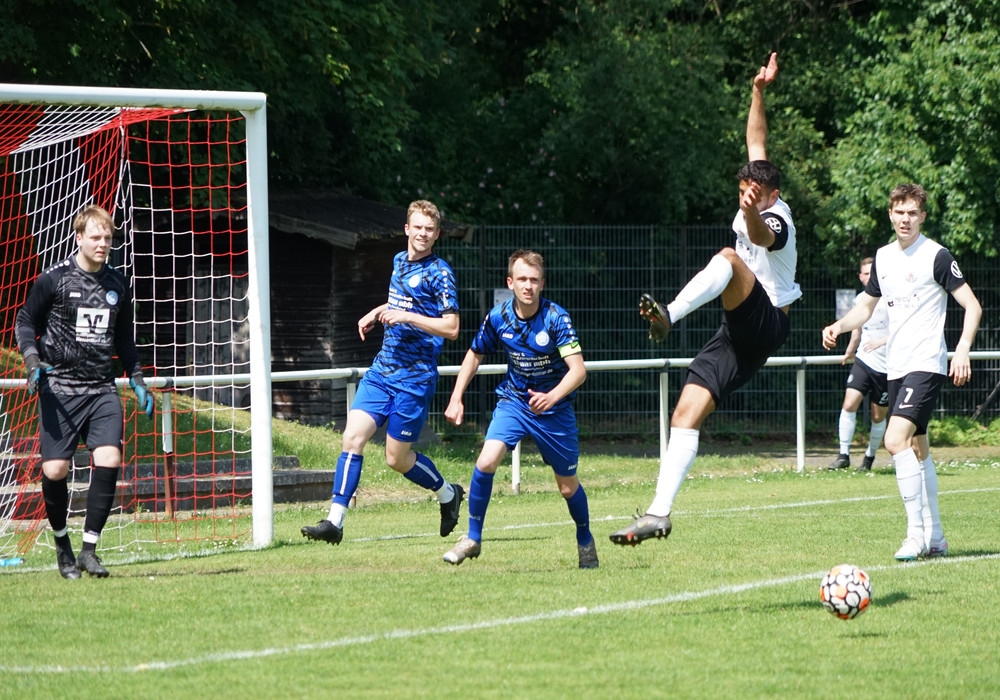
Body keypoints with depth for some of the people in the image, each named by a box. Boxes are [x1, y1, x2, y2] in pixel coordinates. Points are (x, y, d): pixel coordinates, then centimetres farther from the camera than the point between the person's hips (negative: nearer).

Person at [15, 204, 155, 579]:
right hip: (59, 388, -3)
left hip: (102, 389, 3)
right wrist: (33, 361, -11)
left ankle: (89, 549, -7)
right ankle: (61, 543, 18)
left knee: (109, 460, -16)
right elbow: (25, 322, 5)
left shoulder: (118, 285, 11)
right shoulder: (54, 279, -3)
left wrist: (138, 381, 18)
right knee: (55, 470, -7)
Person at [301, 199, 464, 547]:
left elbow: (451, 328, -15)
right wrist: (377, 312, 20)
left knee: (397, 458, 0)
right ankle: (335, 522, -10)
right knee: (353, 437, -9)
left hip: (414, 377, -6)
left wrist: (406, 316, -22)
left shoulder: (439, 273, -10)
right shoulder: (399, 261, 12)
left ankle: (448, 494, 27)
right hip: (381, 370, 6)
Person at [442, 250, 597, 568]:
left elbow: (578, 369, -28)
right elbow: (475, 354, 9)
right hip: (513, 400, 2)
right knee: (486, 461, -20)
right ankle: (473, 538, -4)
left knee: (567, 486, 7)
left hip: (554, 407, -2)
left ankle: (585, 541, 36)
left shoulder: (556, 317, -21)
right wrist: (456, 398, 3)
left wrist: (551, 397, -44)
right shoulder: (498, 317, -11)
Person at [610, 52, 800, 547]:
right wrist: (758, 92, 12)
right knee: (685, 416, -5)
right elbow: (757, 143, 19)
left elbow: (761, 235, -43)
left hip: (765, 324, -8)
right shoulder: (756, 206, 9)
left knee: (729, 259, -33)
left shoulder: (776, 222, -16)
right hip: (740, 338, 8)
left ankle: (669, 316, -51)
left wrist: (752, 213, -64)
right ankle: (659, 512, -11)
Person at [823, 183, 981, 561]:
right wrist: (839, 326, 6)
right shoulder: (883, 257, 12)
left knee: (896, 441, -21)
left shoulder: (936, 256, -8)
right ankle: (934, 537, 20)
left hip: (926, 365, -8)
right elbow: (867, 305, 25)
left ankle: (916, 533, -17)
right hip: (895, 367, 8)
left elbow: (972, 306, -8)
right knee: (917, 450, 12)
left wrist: (963, 349, -22)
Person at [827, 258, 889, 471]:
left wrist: (882, 341, -24)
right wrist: (849, 352, 31)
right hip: (863, 361, 3)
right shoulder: (860, 300, 8)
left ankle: (870, 456, 25)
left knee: (878, 416, 6)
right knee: (849, 404, -14)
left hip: (887, 366, -3)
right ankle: (844, 455, -10)